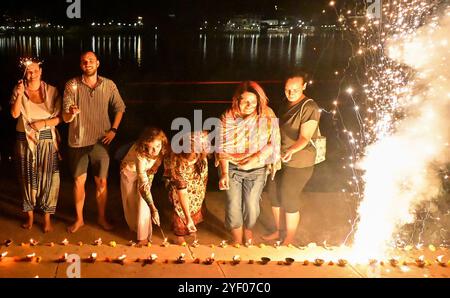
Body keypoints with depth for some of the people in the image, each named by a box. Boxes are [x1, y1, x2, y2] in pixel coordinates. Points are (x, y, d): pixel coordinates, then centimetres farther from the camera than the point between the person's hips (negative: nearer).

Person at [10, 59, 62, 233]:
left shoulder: (51, 91, 0)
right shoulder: (18, 90, 2)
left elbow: (59, 117, -3)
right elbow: (15, 114, -10)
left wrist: (44, 123, -18)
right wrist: (20, 95, -21)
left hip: (47, 140, -1)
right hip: (25, 140, 1)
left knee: (48, 178, -1)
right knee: (27, 178, 9)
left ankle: (47, 218, 11)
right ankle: (30, 216, 22)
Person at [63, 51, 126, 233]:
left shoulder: (109, 85, -3)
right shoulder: (72, 85, -8)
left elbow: (119, 108, 10)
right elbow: (65, 118, -10)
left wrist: (113, 130, -2)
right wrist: (71, 113, -33)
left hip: (100, 141, 1)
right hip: (78, 141, 0)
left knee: (102, 182, 7)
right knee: (79, 181, 8)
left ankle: (102, 218, 25)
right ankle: (79, 219, 24)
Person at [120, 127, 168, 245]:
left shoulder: (162, 151, -29)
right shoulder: (140, 154, -43)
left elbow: (153, 169, -6)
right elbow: (143, 183, -43)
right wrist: (153, 208, -46)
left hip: (145, 172, 3)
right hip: (130, 172, -3)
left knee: (143, 203, -8)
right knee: (131, 204, 5)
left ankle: (143, 236, 2)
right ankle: (134, 227, 32)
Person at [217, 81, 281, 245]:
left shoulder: (268, 116, -10)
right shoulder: (228, 117, -10)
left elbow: (273, 142, -5)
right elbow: (223, 147, -8)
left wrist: (257, 156, -19)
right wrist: (224, 173, -14)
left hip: (257, 170, 0)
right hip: (232, 168, 0)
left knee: (251, 205, 1)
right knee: (233, 206, 1)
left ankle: (248, 229, 36)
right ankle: (237, 241, 25)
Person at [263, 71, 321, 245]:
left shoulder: (309, 108, -19)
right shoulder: (286, 104, 6)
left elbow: (304, 138, -25)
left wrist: (291, 150, -42)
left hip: (298, 163, -8)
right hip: (280, 159, 8)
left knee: (289, 202, 3)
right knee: (274, 195, 18)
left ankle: (289, 239, 24)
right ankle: (279, 231, 38)